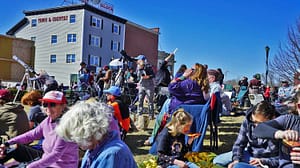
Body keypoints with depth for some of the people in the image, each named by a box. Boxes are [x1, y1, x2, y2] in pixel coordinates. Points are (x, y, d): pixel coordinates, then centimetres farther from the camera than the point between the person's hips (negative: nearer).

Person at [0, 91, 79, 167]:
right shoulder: (48, 120, -3)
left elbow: (55, 154, -29)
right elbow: (32, 134, 9)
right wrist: (8, 143, 2)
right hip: (45, 158, 8)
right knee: (15, 147, 7)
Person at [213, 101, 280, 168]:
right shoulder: (248, 121, -17)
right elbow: (239, 144, -7)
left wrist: (263, 161, -31)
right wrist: (236, 160, -23)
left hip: (267, 161, -4)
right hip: (249, 154, 4)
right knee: (217, 160, -4)